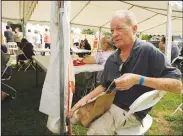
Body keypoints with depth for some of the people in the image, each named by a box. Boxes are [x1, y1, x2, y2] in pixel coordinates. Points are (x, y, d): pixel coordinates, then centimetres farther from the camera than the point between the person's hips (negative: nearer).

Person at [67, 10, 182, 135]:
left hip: (130, 111, -6)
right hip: (108, 103, 7)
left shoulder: (148, 51, -16)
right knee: (75, 115, 3)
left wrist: (138, 79, -31)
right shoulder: (111, 59, 4)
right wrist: (86, 98, -3)